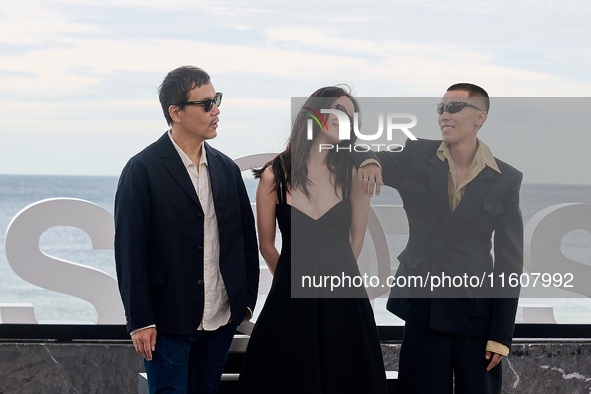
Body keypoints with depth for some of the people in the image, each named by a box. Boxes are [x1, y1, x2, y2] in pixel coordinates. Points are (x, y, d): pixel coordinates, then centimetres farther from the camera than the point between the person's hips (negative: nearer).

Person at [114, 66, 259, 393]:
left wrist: (246, 301, 8)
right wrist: (140, 321, -13)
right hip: (169, 323, -5)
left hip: (222, 320, 5)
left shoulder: (226, 168, 8)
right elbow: (130, 251, -11)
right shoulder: (143, 170, -10)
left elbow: (246, 238, 13)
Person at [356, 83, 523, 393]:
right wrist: (368, 161, -21)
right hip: (422, 308, 1)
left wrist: (501, 335, -4)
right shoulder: (415, 157, 3)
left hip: (476, 314, -1)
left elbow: (510, 260, 0)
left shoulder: (506, 179, 0)